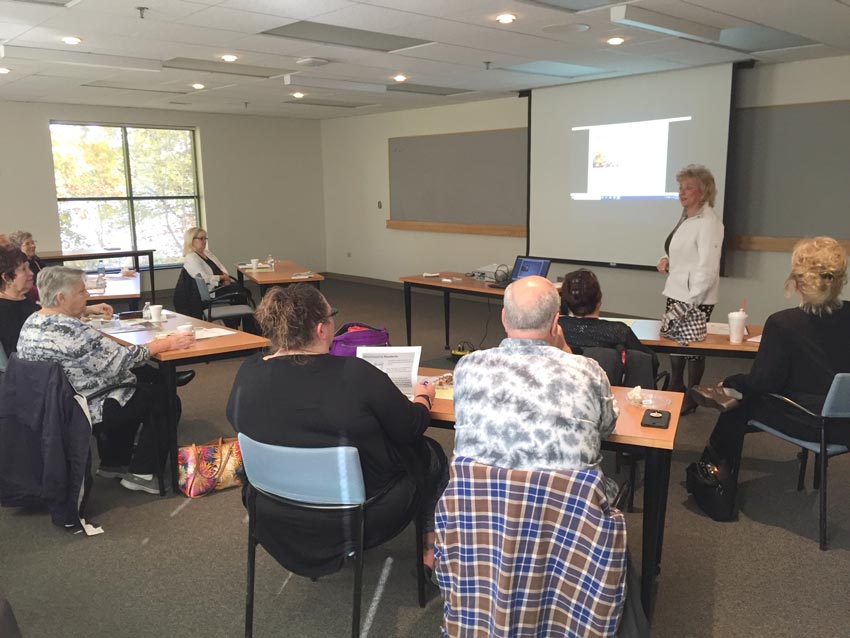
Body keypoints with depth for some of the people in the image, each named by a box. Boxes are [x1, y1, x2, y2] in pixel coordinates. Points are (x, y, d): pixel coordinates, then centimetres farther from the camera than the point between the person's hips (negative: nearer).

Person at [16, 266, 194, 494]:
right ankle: (141, 473, 8)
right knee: (163, 398, 2)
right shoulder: (72, 331, -29)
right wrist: (164, 344, -17)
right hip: (84, 412, -10)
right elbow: (120, 360, -26)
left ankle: (114, 463, 28)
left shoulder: (32, 323, 2)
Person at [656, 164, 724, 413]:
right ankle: (675, 390, 33)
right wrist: (667, 260, 5)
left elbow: (707, 268, -20)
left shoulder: (709, 222, -16)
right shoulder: (686, 217, 12)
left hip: (696, 298, -9)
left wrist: (691, 302, -21)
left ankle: (690, 399, 18)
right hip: (676, 292, 9)